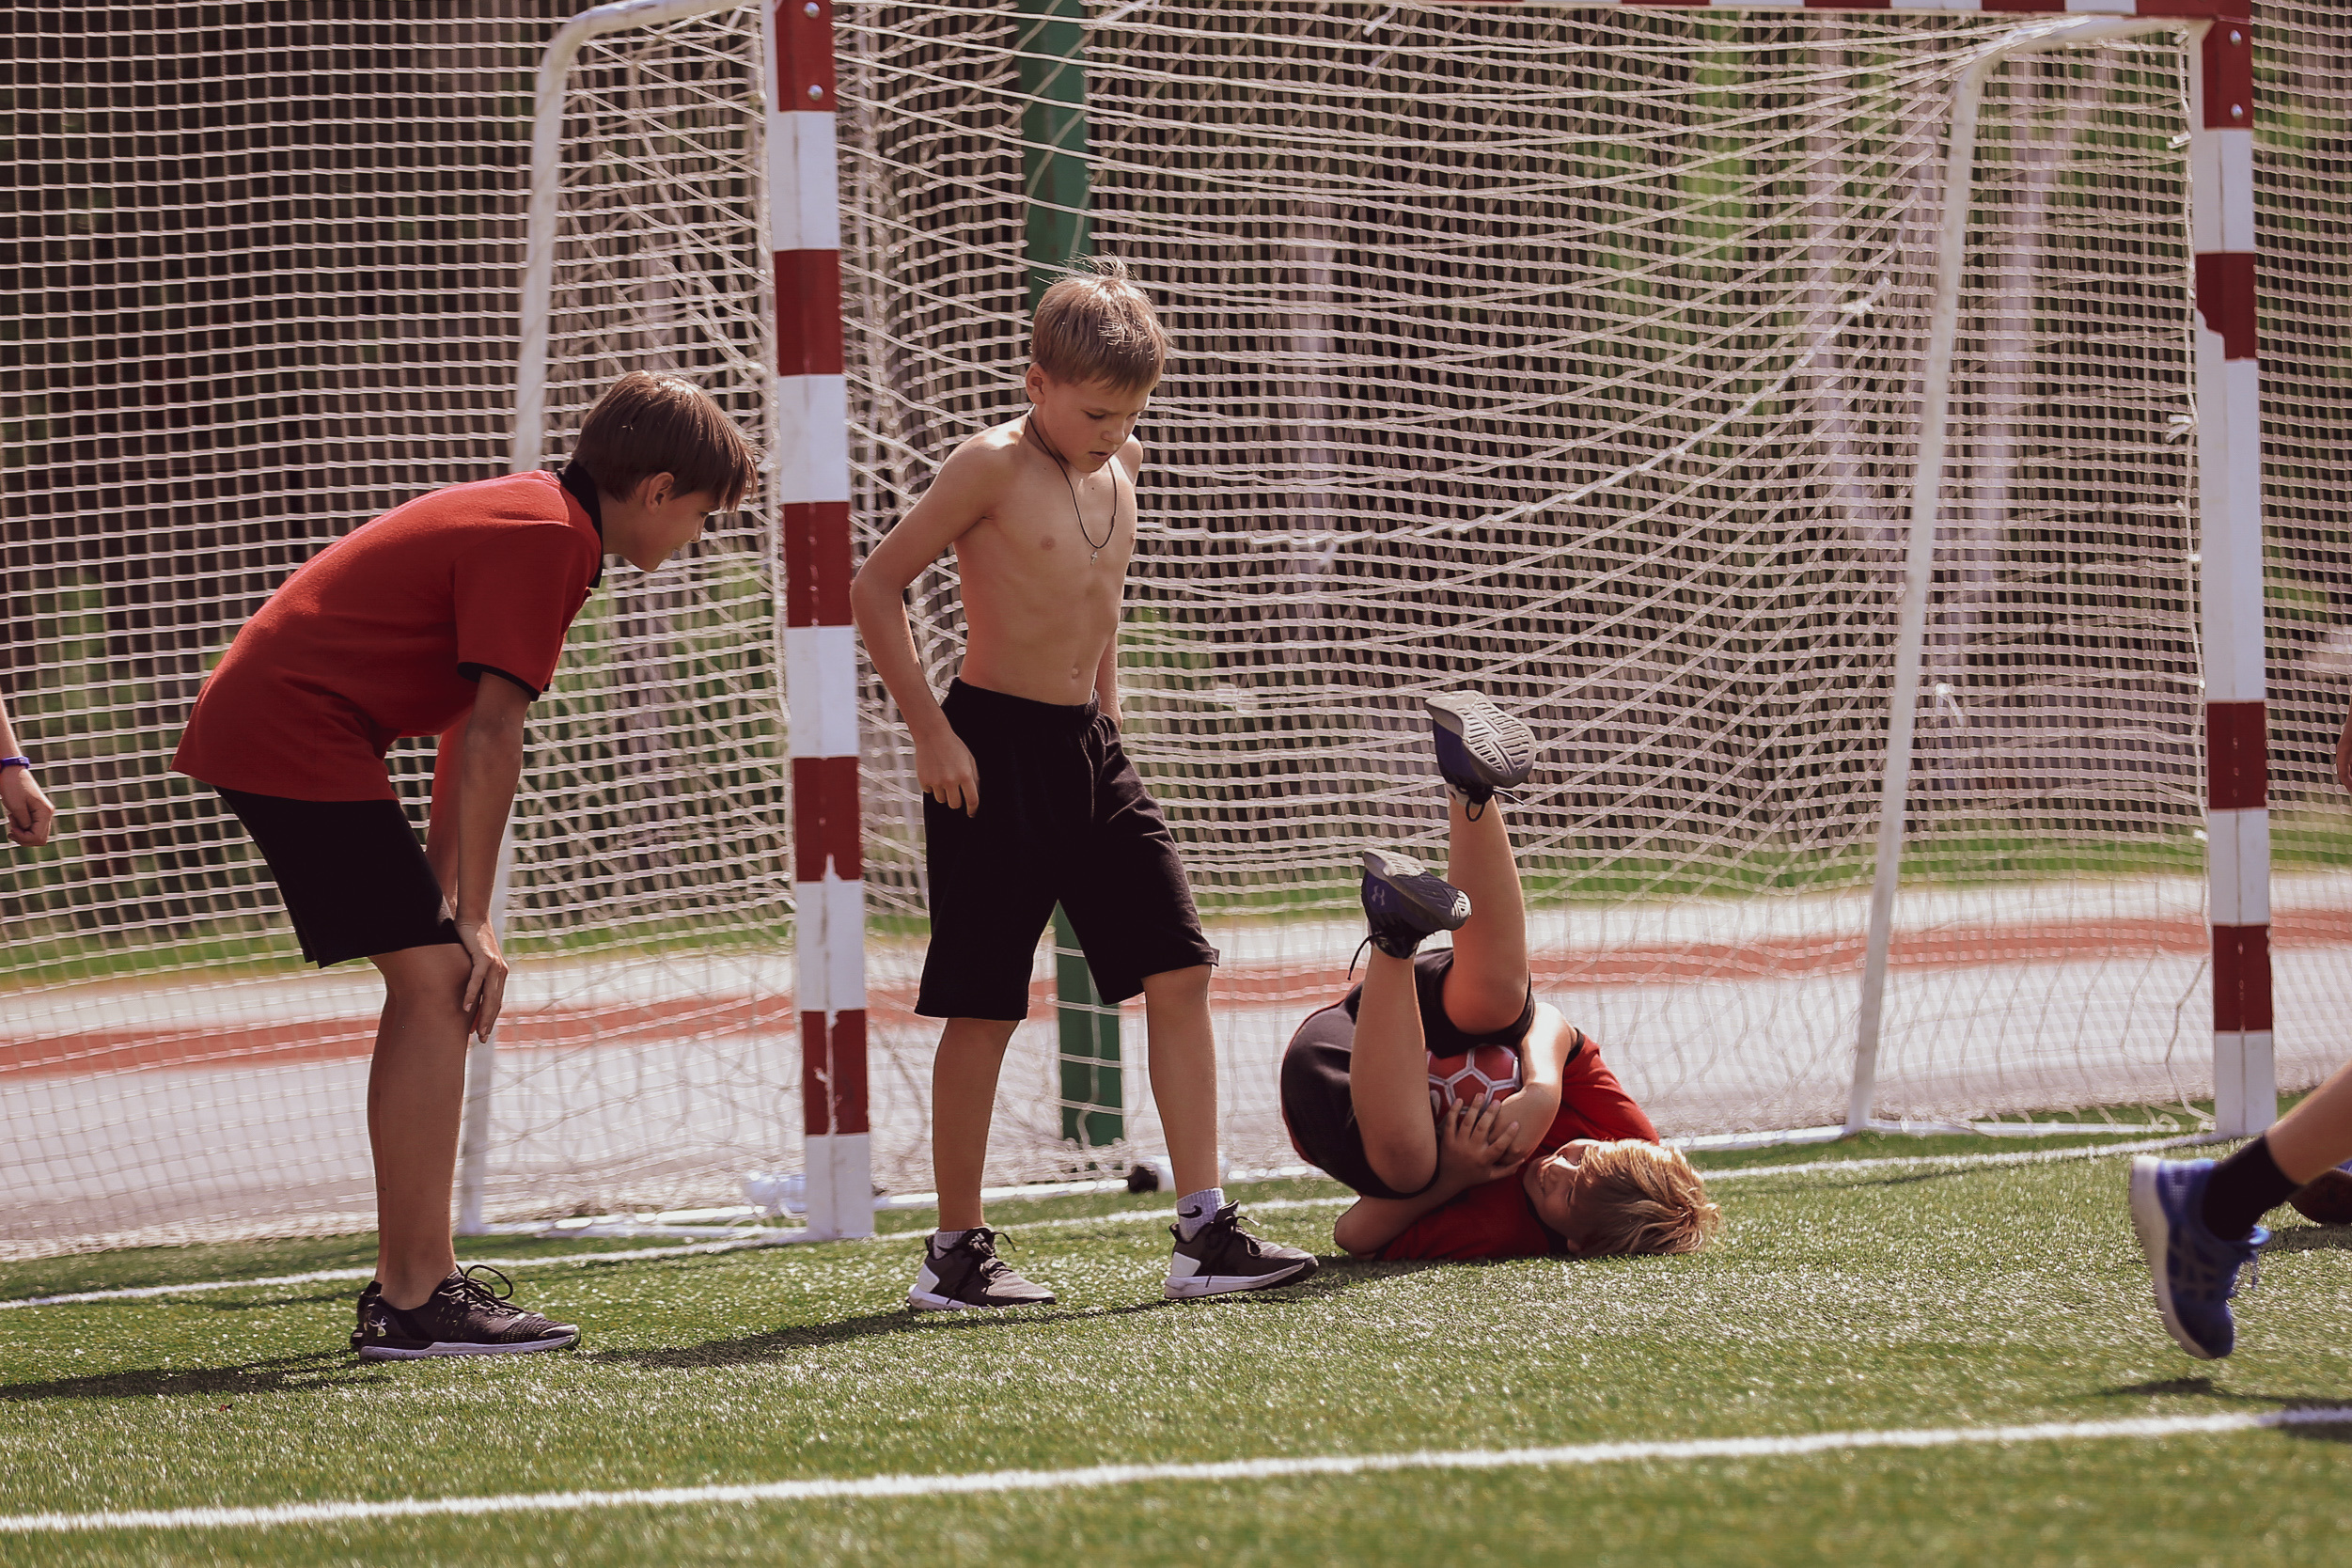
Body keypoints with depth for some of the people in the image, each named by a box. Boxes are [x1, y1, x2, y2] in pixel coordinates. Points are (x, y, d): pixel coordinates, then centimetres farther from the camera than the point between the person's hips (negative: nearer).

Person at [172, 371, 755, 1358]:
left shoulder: (529, 514, 17)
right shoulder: (544, 539, -15)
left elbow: (469, 725, 19)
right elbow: (490, 739, -18)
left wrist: (444, 897, 17)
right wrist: (470, 920, -14)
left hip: (258, 721, 11)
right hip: (299, 732, -11)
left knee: (431, 979, 13)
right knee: (434, 981, -12)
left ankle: (409, 1279, 15)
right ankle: (415, 1300, -14)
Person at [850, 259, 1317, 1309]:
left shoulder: (1120, 465, 9)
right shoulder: (992, 467, -11)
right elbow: (875, 589, -10)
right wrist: (931, 732, -12)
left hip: (1089, 749, 7)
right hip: (996, 749, -7)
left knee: (1178, 974, -2)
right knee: (984, 1008, -2)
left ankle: (1203, 1232, 0)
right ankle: (955, 1253, 7)